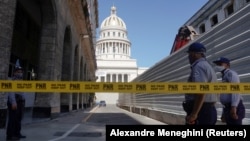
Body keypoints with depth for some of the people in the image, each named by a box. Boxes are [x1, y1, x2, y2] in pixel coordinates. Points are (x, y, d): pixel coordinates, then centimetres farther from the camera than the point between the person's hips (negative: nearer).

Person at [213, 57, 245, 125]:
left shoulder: (231, 73, -2)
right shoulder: (224, 76, 25)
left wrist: (234, 106, -27)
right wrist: (224, 113, 23)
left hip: (235, 108, -9)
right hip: (228, 108, 9)